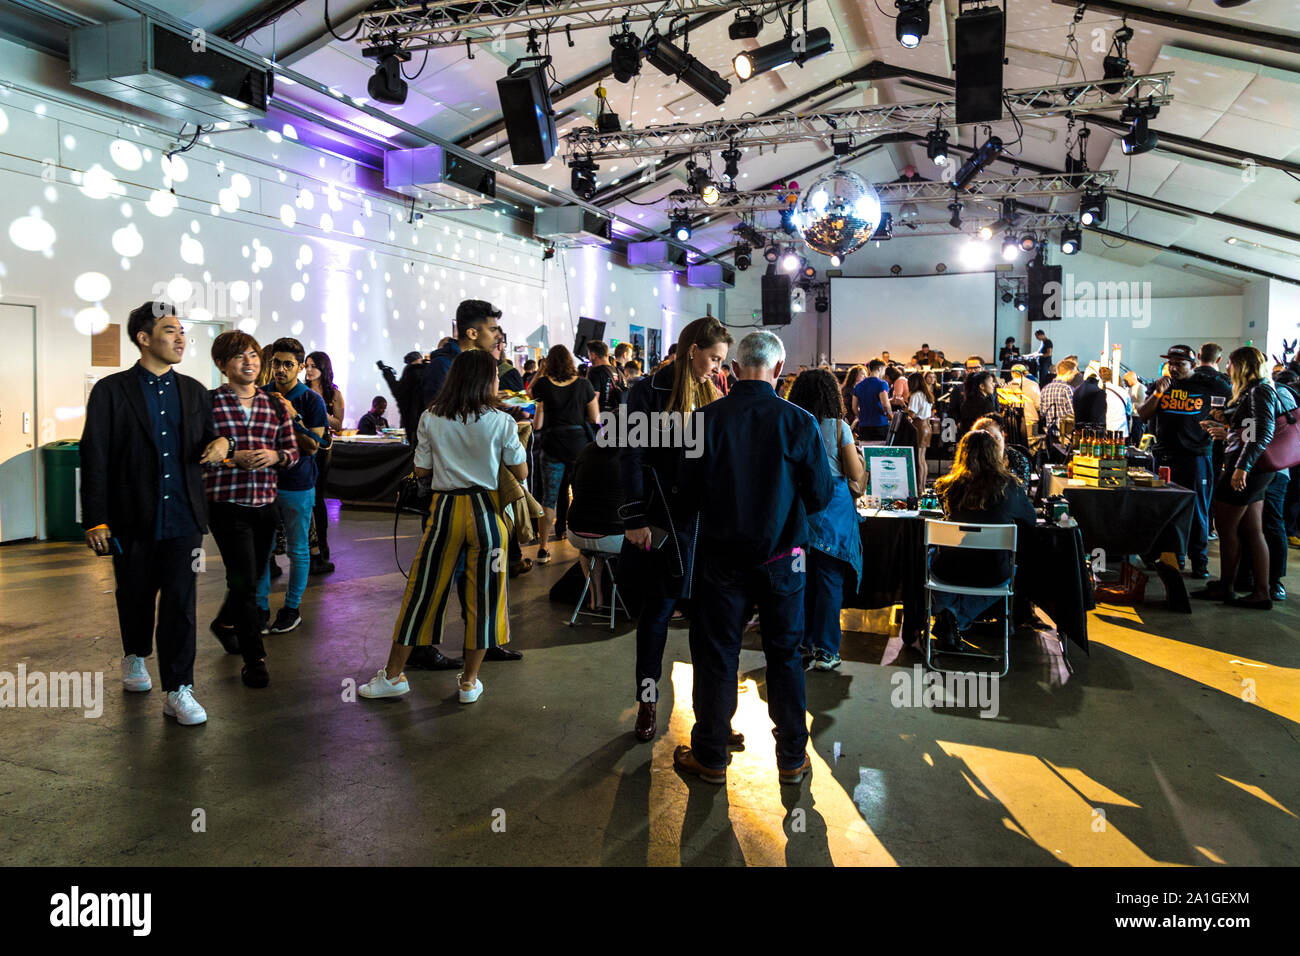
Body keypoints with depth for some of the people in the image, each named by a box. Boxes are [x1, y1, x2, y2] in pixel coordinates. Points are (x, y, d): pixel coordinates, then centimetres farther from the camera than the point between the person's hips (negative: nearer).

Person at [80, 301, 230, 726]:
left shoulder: (194, 392, 9)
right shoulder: (111, 391, -3)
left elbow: (205, 441, 20)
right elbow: (94, 459, -5)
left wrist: (221, 443, -6)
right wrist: (95, 521, -9)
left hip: (183, 518, 2)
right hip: (132, 520, -1)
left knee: (180, 603, -3)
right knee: (135, 597, 16)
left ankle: (178, 691, 3)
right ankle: (135, 657, 44)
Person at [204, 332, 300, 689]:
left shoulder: (274, 405, 8)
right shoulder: (209, 403, -4)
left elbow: (293, 450, 10)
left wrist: (274, 455, -11)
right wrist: (233, 458, -18)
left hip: (265, 503, 5)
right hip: (227, 504, -5)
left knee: (252, 576, 18)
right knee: (244, 581, -6)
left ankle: (225, 623, 47)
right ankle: (253, 657, 6)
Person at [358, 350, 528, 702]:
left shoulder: (431, 419, -1)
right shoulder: (501, 421, -6)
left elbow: (421, 470, 4)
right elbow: (521, 473, 0)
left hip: (445, 509, 2)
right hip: (485, 511, -1)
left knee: (422, 591, 11)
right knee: (483, 595, 9)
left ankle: (393, 675, 21)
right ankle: (470, 681, 18)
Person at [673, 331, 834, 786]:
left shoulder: (706, 419, -12)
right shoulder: (798, 421, -12)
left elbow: (688, 495, -7)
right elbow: (821, 494, -5)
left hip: (722, 556, 0)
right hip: (781, 557, 1)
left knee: (716, 655, 12)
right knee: (784, 655, 15)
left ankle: (710, 756, 24)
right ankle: (792, 758, 26)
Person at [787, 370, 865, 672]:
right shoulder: (838, 427, -8)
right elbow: (856, 474, -4)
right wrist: (856, 455, 15)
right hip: (833, 510, -3)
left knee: (803, 579, 12)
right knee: (830, 581, 4)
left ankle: (803, 643, 20)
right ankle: (824, 650, 8)